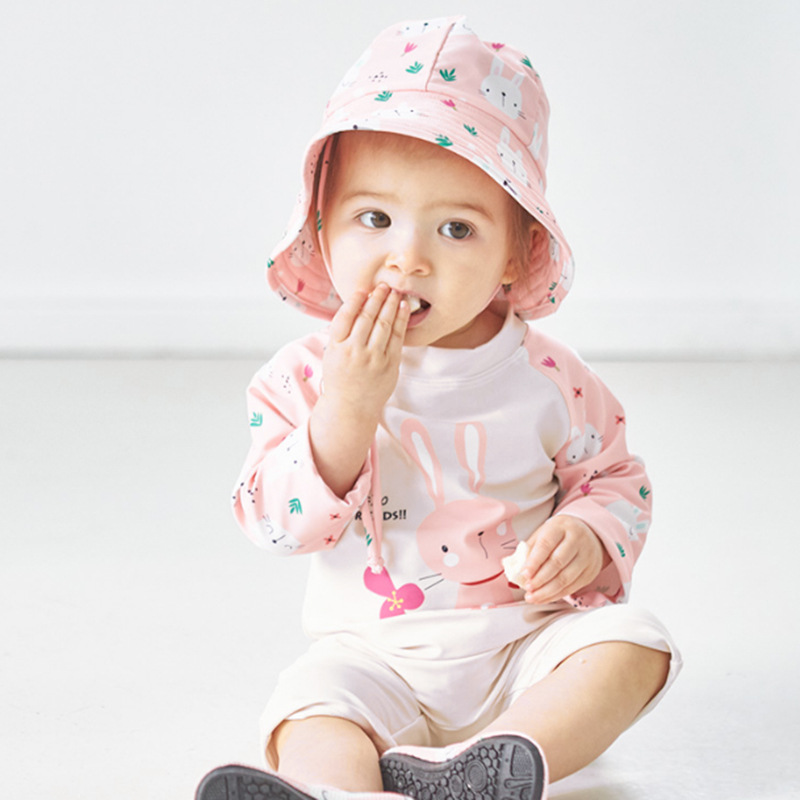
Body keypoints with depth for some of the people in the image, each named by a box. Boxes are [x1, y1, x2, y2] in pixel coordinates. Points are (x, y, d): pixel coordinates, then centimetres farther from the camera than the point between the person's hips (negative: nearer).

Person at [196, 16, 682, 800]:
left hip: (527, 642, 1)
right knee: (312, 706, -28)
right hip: (374, 656, -1)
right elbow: (278, 526, -11)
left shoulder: (545, 379, -4)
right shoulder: (303, 379, -4)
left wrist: (588, 538, -15)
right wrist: (347, 410, -24)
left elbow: (616, 477, 9)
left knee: (632, 643, -23)